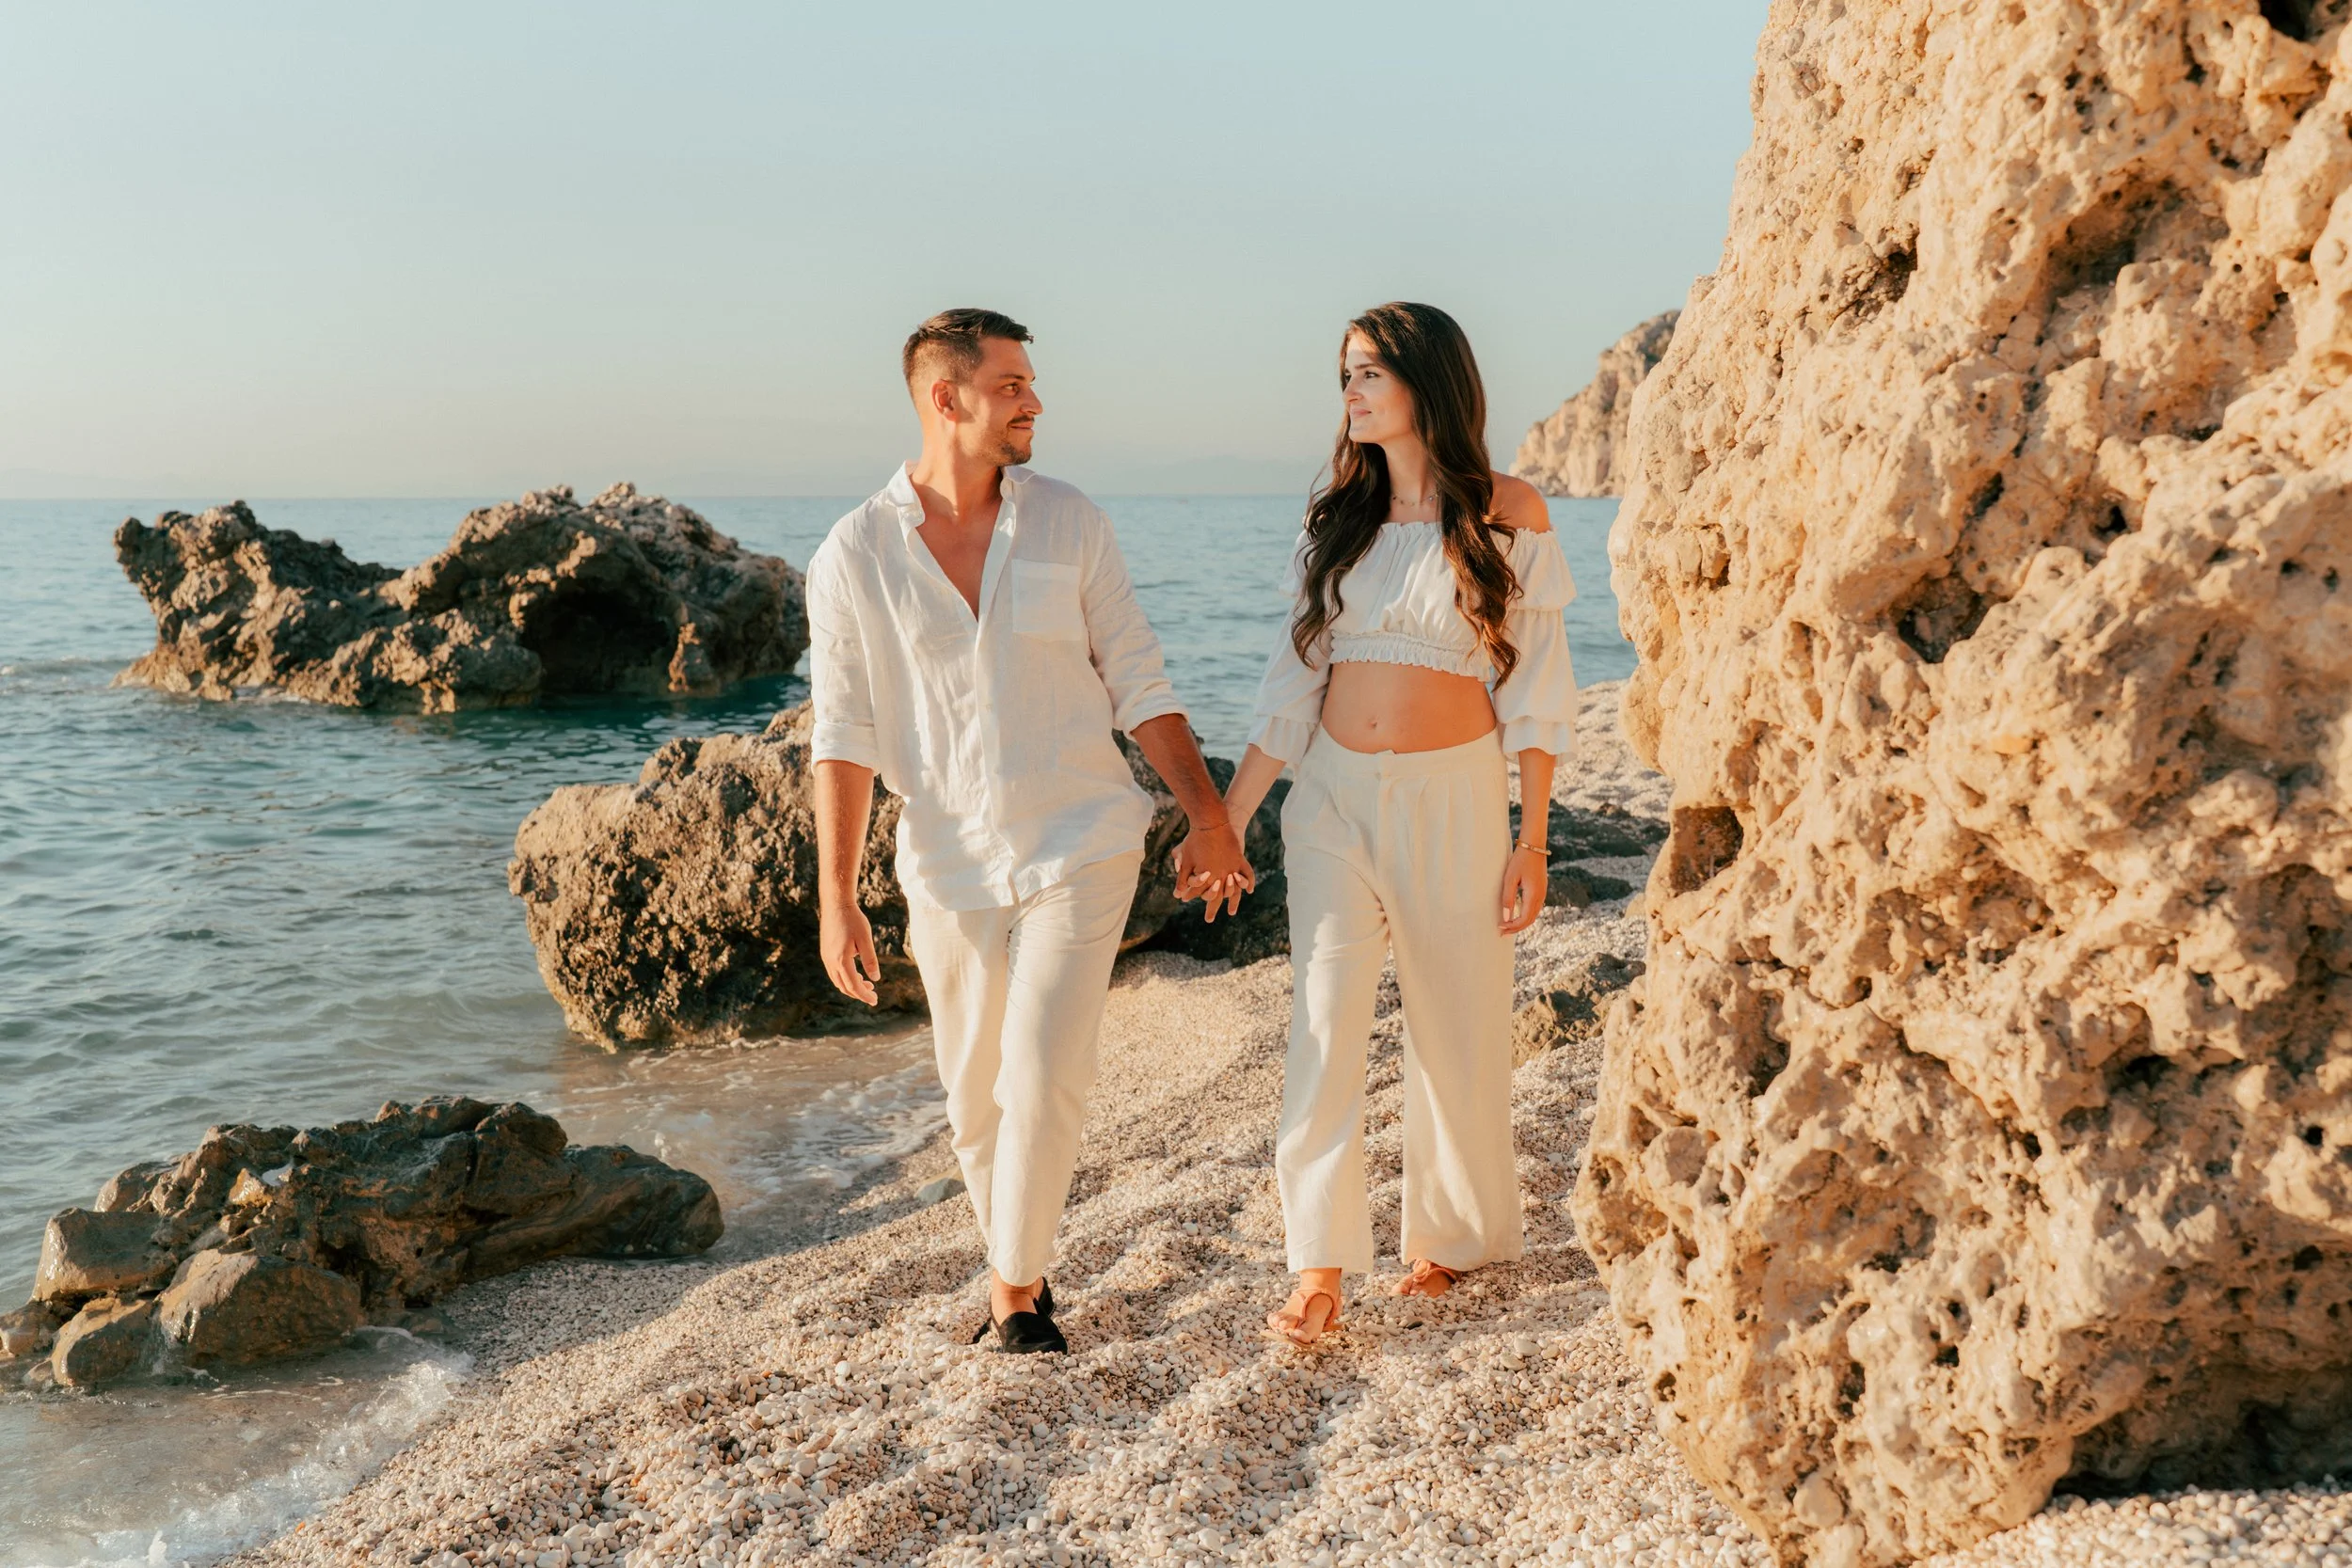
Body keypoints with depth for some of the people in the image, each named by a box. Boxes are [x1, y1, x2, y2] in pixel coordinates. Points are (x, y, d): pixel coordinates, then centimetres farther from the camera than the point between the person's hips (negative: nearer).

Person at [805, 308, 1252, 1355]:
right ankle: (1021, 1265, 35)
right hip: (950, 868, 1)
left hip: (1080, 846, -1)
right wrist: (836, 901, -10)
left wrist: (1208, 816, 2)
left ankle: (1017, 1289, 9)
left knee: (1042, 1081, -10)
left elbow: (1138, 683, 3)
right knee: (976, 1097, 12)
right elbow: (844, 739, -5)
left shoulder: (1069, 523, -2)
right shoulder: (852, 557, -6)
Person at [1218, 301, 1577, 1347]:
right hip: (1334, 795, 3)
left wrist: (1532, 839, -5)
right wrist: (1228, 817, 6)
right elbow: (1294, 679, 10)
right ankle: (1320, 1267, -5)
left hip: (1452, 798, -3)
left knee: (1457, 1026, 7)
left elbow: (1532, 689, -2)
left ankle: (1452, 1234, 28)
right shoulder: (1340, 518, 9)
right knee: (1323, 1020, -8)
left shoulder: (1507, 514, -2)